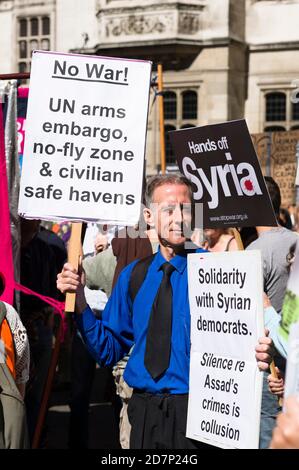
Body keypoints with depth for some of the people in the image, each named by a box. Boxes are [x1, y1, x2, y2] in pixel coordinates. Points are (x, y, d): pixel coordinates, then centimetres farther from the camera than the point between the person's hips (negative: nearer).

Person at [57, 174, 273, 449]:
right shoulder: (133, 276, 7)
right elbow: (108, 350, 9)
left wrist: (258, 355, -36)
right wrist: (79, 298, -1)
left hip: (195, 415, -4)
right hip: (144, 414, 4)